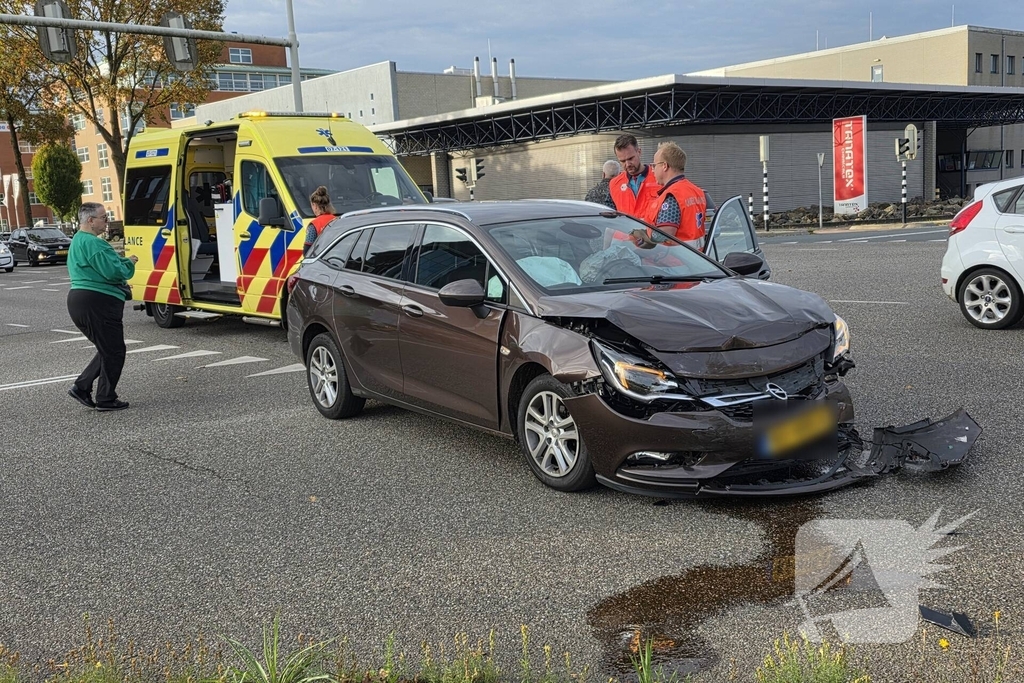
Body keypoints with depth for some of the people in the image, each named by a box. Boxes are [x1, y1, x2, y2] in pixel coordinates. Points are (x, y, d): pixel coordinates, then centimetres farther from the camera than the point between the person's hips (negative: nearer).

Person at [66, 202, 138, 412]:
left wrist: (123, 261, 9)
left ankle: (81, 387, 17)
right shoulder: (92, 243, -16)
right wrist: (129, 263, -3)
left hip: (79, 301, 11)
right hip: (97, 304, -11)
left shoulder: (78, 241, 20)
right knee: (113, 351, -1)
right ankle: (106, 399, 5)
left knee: (106, 350, 19)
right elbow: (112, 271, -22)